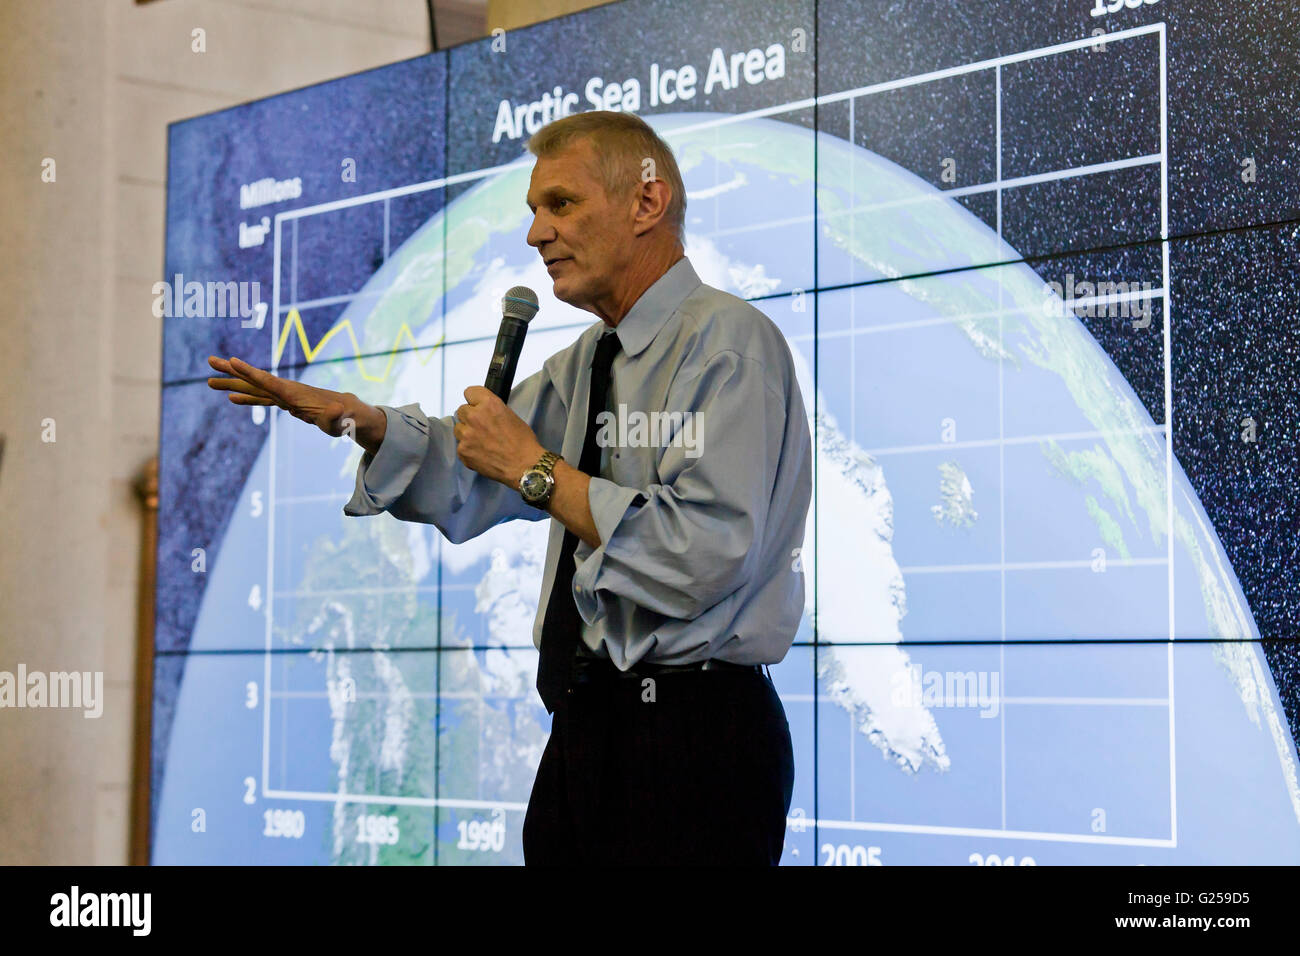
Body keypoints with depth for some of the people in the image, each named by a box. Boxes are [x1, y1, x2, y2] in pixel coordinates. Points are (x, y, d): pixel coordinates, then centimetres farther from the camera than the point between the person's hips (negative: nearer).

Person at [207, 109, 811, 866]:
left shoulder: (728, 342, -13)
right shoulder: (588, 363, 16)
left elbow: (706, 559, -23)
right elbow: (468, 479, 22)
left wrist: (538, 470, -16)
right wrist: (359, 420, 5)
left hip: (691, 749, -8)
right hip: (585, 736, 8)